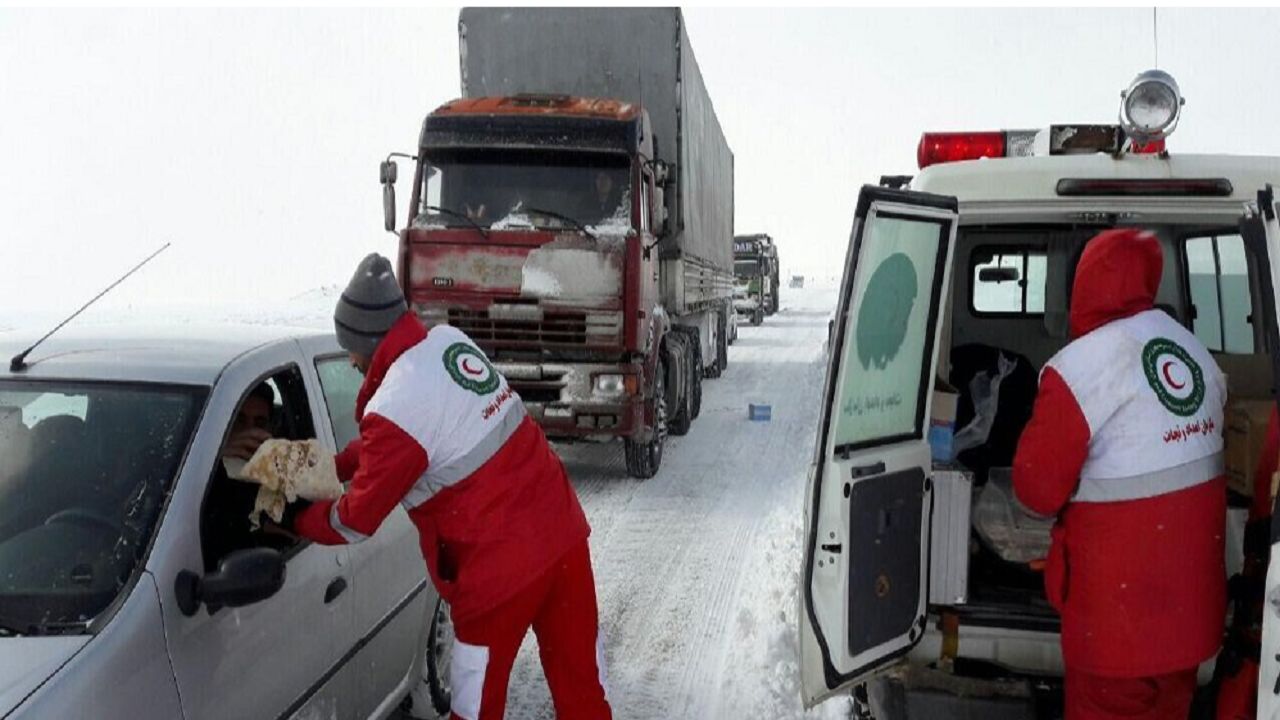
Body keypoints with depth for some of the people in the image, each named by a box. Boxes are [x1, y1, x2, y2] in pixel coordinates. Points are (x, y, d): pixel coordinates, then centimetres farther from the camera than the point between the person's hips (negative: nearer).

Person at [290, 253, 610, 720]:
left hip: (501, 564, -7)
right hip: (562, 525, 7)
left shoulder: (395, 408, -19)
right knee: (579, 671, 18)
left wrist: (296, 521, 11)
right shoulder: (450, 341, 2)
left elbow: (356, 521, -6)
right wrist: (334, 467, 13)